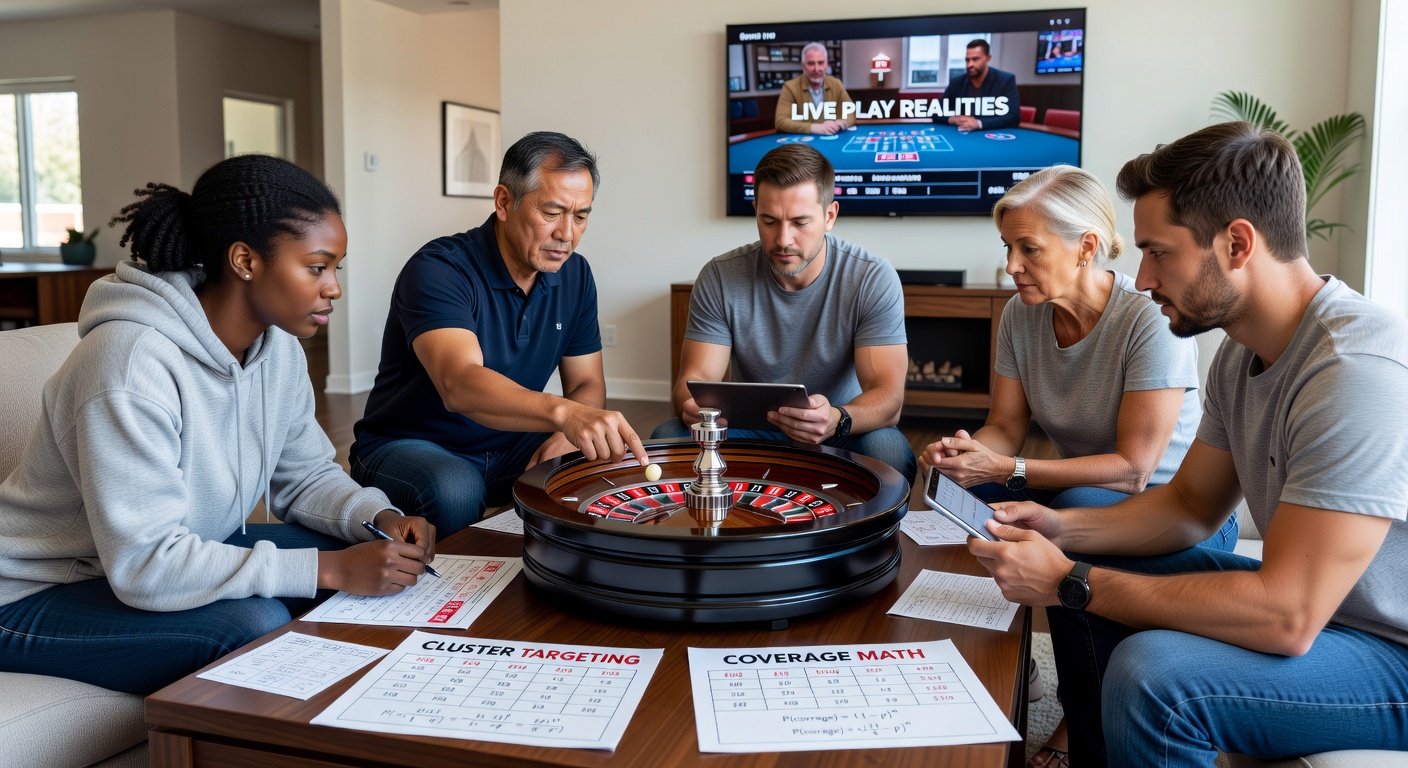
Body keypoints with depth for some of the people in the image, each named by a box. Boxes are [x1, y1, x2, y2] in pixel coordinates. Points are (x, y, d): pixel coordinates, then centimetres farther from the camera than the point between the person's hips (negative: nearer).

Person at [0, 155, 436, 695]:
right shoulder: (134, 362, -31)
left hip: (172, 559, 8)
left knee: (356, 552, -10)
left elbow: (305, 475, 5)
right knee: (256, 623, -29)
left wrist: (380, 517, -16)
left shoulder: (278, 346, -5)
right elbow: (145, 564, -33)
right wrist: (328, 570, -34)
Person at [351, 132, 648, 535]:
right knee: (453, 490, -38)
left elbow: (588, 384, 4)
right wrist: (564, 412, -56)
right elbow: (460, 385, -38)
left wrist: (566, 437, -20)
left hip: (511, 447, 5)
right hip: (408, 446, -5)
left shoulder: (575, 275, 0)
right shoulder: (438, 270, -22)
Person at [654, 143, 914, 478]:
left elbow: (887, 395, -20)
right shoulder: (719, 278, -8)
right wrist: (694, 405, -38)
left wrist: (837, 420, -44)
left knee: (887, 448, -34)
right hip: (747, 432, 1)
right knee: (668, 437, -26)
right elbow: (695, 377, -10)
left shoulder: (873, 279, -13)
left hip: (837, 437, -1)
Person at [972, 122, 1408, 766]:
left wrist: (1069, 583, -26)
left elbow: (1286, 620, -32)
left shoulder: (1356, 371, -29)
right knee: (1091, 573, 9)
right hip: (1311, 598, 9)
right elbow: (1190, 503, 12)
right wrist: (1064, 530, -6)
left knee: (1150, 674, -30)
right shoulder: (1241, 354, 2)